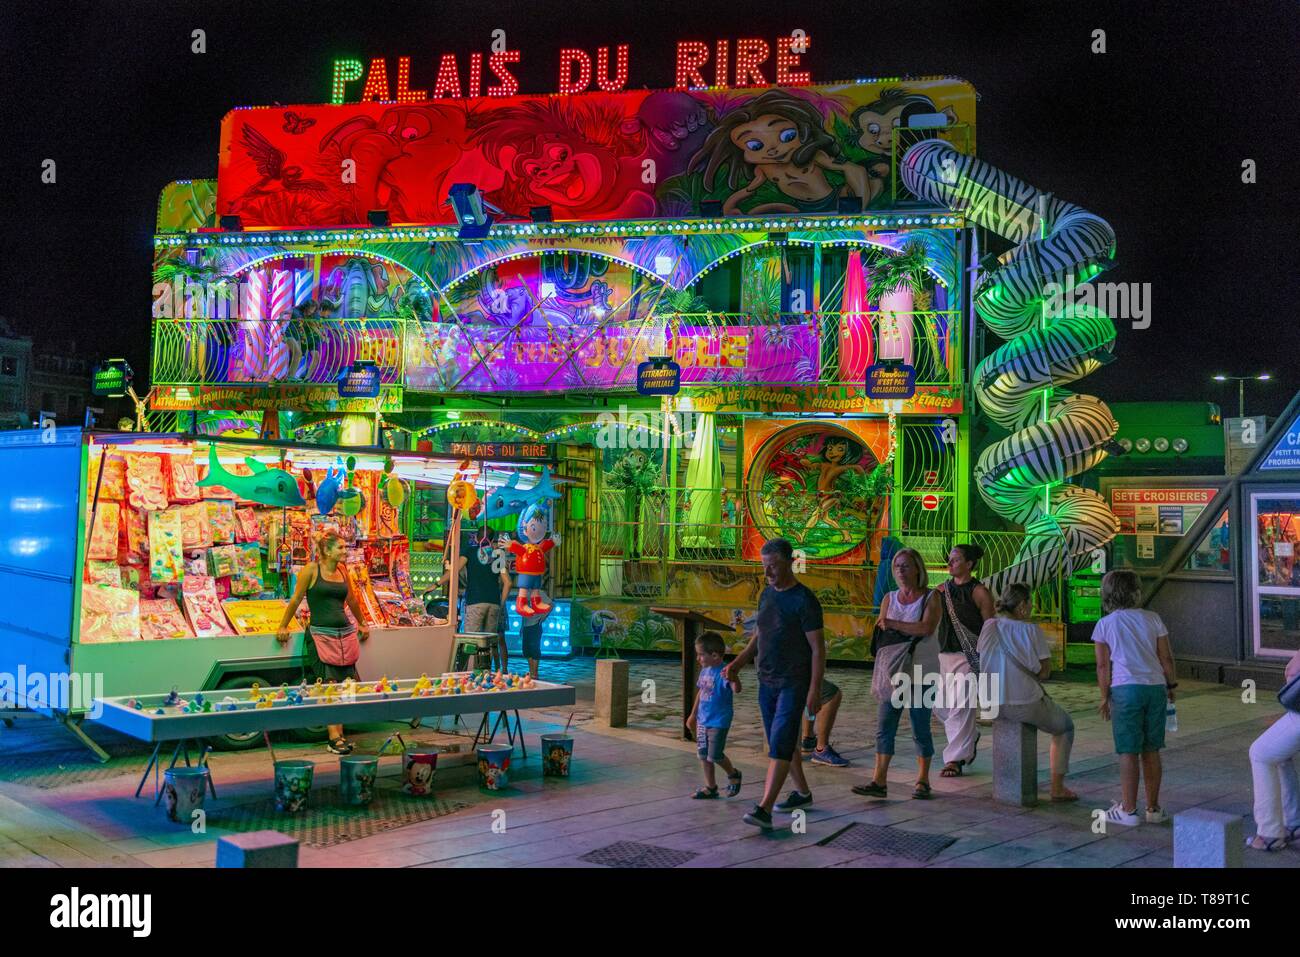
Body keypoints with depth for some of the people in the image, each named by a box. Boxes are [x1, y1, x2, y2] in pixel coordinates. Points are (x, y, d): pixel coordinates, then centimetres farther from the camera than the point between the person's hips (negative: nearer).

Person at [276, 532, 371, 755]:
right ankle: (334, 738, -9)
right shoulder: (312, 570, -3)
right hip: (321, 635, -6)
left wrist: (362, 623, 35)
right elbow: (296, 599, 1)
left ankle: (340, 734, 10)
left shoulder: (342, 572, 13)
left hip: (345, 635, 6)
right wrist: (283, 627, 4)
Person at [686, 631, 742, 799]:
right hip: (702, 720, 8)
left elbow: (736, 689, -34)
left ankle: (733, 774, 23)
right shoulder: (705, 671, 6)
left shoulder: (723, 673, -19)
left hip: (719, 722, -8)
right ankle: (710, 787, 22)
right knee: (703, 755, 10)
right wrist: (693, 715, 24)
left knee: (714, 756, -5)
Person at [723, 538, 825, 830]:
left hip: (794, 684, -8)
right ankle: (802, 792, 33)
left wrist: (815, 690, -16)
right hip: (767, 682, 8)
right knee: (783, 741, 16)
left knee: (780, 743, -13)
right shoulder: (767, 594, 10)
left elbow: (818, 647, -12)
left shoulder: (804, 600, -13)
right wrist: (736, 665, 6)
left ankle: (765, 809, -18)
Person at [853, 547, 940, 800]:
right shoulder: (889, 599, 11)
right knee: (884, 726, -4)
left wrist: (893, 624, -12)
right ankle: (879, 781, -4)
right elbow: (881, 635, 7)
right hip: (892, 671, 3)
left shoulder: (930, 598, 0)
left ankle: (922, 779, 17)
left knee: (920, 728, 3)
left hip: (921, 671, -3)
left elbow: (927, 628, -16)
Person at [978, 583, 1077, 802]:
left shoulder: (989, 626, 1)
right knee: (1065, 727, 21)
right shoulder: (1032, 630, -13)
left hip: (993, 705, 5)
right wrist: (1047, 653, 7)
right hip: (1025, 704, -5)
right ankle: (1057, 787, 16)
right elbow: (1044, 672, -11)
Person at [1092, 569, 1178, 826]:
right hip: (1155, 687, 3)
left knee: (1128, 752, 3)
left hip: (1126, 689, -3)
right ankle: (1153, 809, 18)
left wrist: (1105, 698, 7)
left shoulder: (1105, 625, 1)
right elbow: (1166, 657, 6)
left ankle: (1128, 810, 8)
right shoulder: (1152, 619, 6)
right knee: (1151, 751, 11)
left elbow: (1103, 665, -1)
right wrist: (1171, 685, 19)